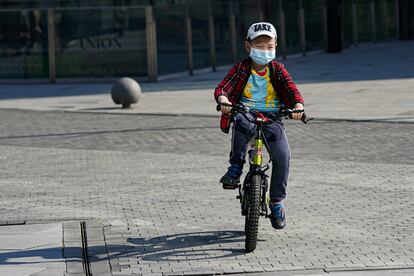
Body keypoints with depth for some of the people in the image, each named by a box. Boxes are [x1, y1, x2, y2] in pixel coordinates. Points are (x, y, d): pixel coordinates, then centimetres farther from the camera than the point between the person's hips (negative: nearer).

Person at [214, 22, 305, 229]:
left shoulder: (277, 70, 4)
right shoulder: (241, 68, 1)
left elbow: (293, 91, -7)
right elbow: (221, 88, -10)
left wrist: (299, 106, -30)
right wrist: (223, 100, -35)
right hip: (246, 113, -1)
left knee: (283, 155, -21)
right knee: (242, 124, -40)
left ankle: (277, 201, -3)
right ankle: (236, 167, -24)